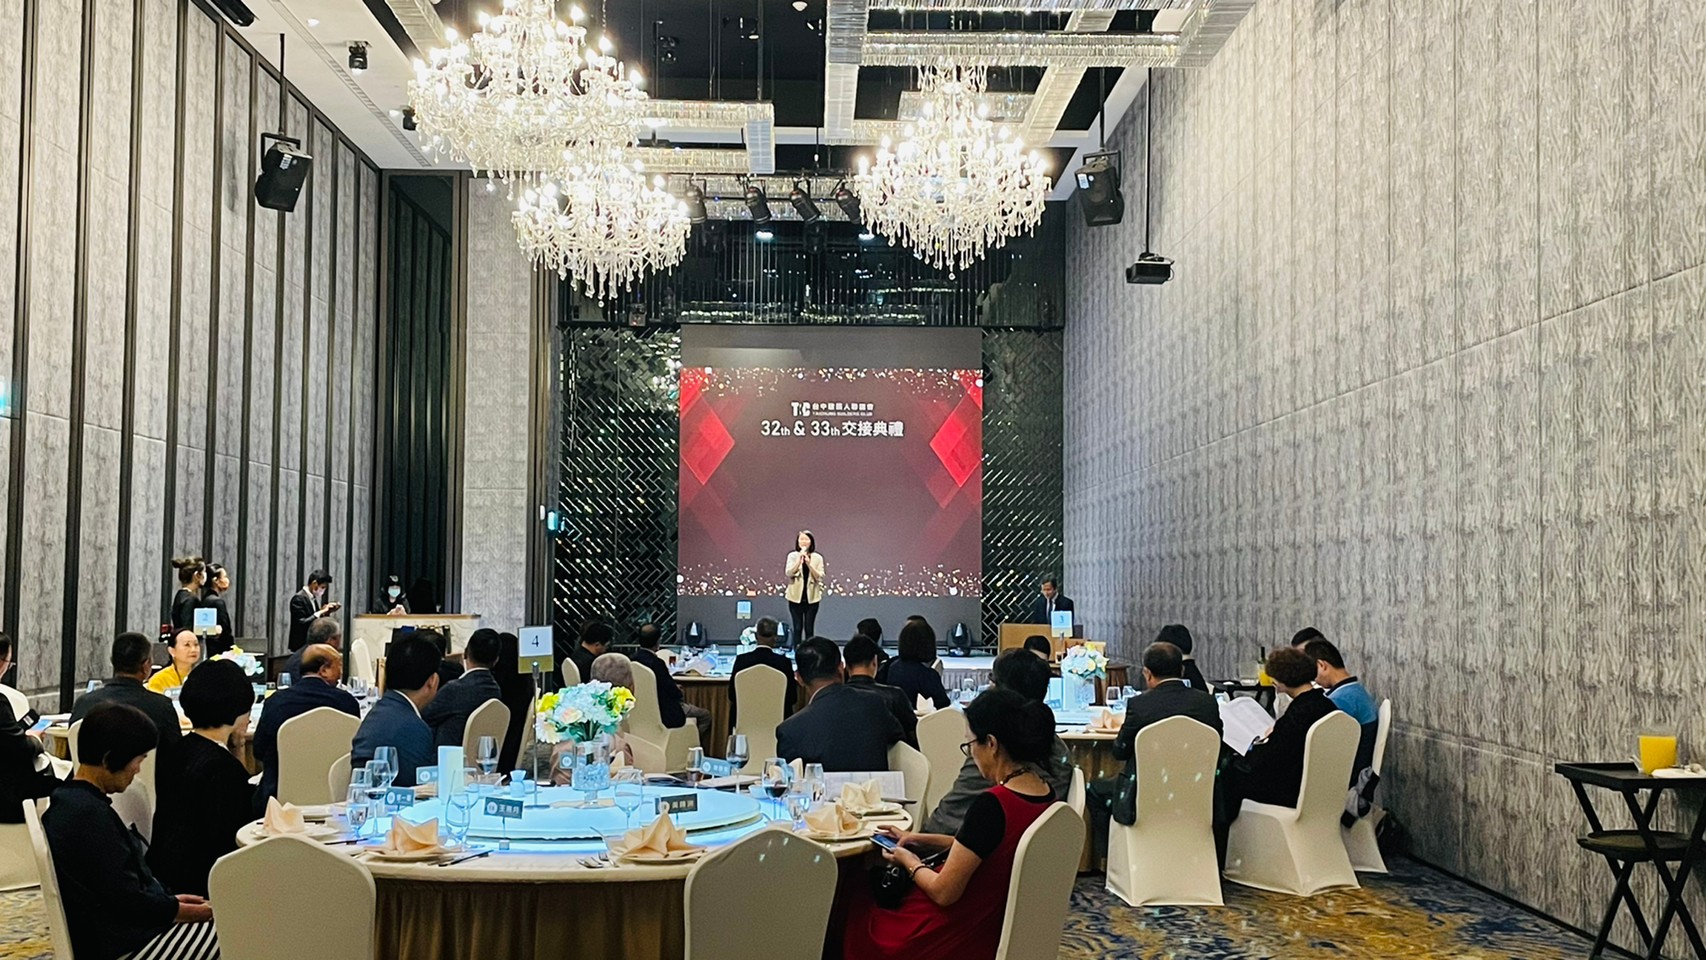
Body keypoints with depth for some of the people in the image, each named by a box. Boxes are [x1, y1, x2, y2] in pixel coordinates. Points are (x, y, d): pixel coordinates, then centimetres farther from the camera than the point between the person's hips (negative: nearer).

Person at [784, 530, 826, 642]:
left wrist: (809, 564, -17)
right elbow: (789, 573, -10)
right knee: (797, 628, 1)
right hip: (796, 597, 0)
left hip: (811, 597, 0)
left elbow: (820, 577, -6)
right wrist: (799, 560, -21)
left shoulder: (817, 558, 2)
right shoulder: (792, 556, 3)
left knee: (809, 628, 2)